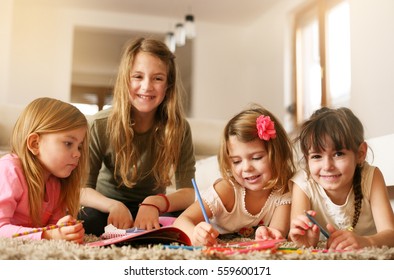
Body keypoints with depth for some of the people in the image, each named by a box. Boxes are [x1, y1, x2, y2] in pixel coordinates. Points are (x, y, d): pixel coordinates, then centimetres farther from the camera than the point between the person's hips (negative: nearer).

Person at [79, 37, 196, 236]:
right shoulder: (101, 125, -14)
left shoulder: (179, 128, -12)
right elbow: (82, 188, -14)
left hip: (151, 212, 1)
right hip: (107, 207, -1)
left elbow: (188, 191, -17)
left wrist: (155, 203, -40)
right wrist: (114, 206, -36)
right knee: (85, 221, -35)